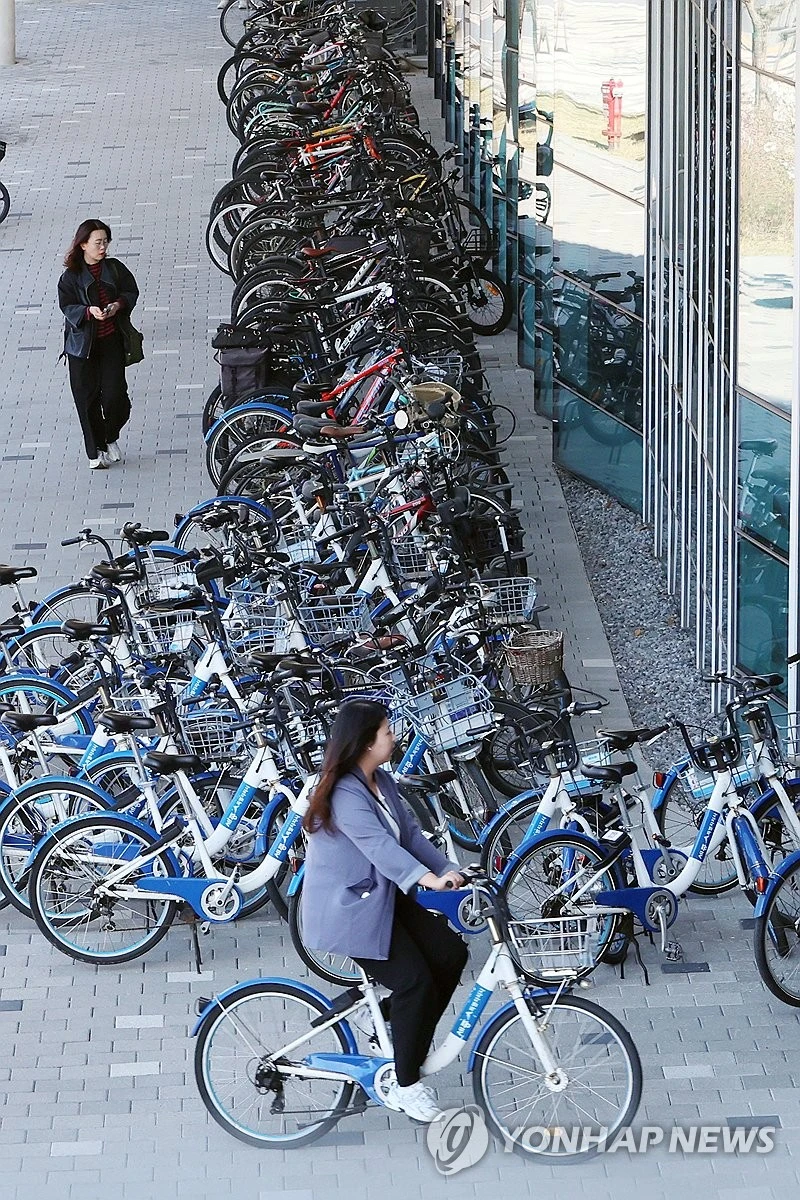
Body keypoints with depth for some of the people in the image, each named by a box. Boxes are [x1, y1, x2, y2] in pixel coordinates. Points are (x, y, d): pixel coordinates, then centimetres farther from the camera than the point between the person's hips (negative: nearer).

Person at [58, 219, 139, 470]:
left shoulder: (115, 268, 2)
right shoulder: (71, 276, -5)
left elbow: (131, 292, 6)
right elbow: (68, 307, -10)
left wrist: (118, 304, -15)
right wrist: (89, 311, -28)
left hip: (111, 343, 1)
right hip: (82, 344, -1)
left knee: (114, 394, -5)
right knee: (87, 398, 3)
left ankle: (111, 439, 23)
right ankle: (96, 451, 15)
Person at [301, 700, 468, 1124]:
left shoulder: (382, 783, 7)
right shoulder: (345, 793, -24)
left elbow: (410, 834, 5)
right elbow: (377, 844, -37)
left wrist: (449, 871, -10)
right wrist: (426, 878, -49)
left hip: (384, 897, 9)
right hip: (349, 910, -9)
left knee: (450, 951, -4)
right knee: (415, 980, -17)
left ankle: (408, 1045, 10)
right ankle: (406, 1087, -3)